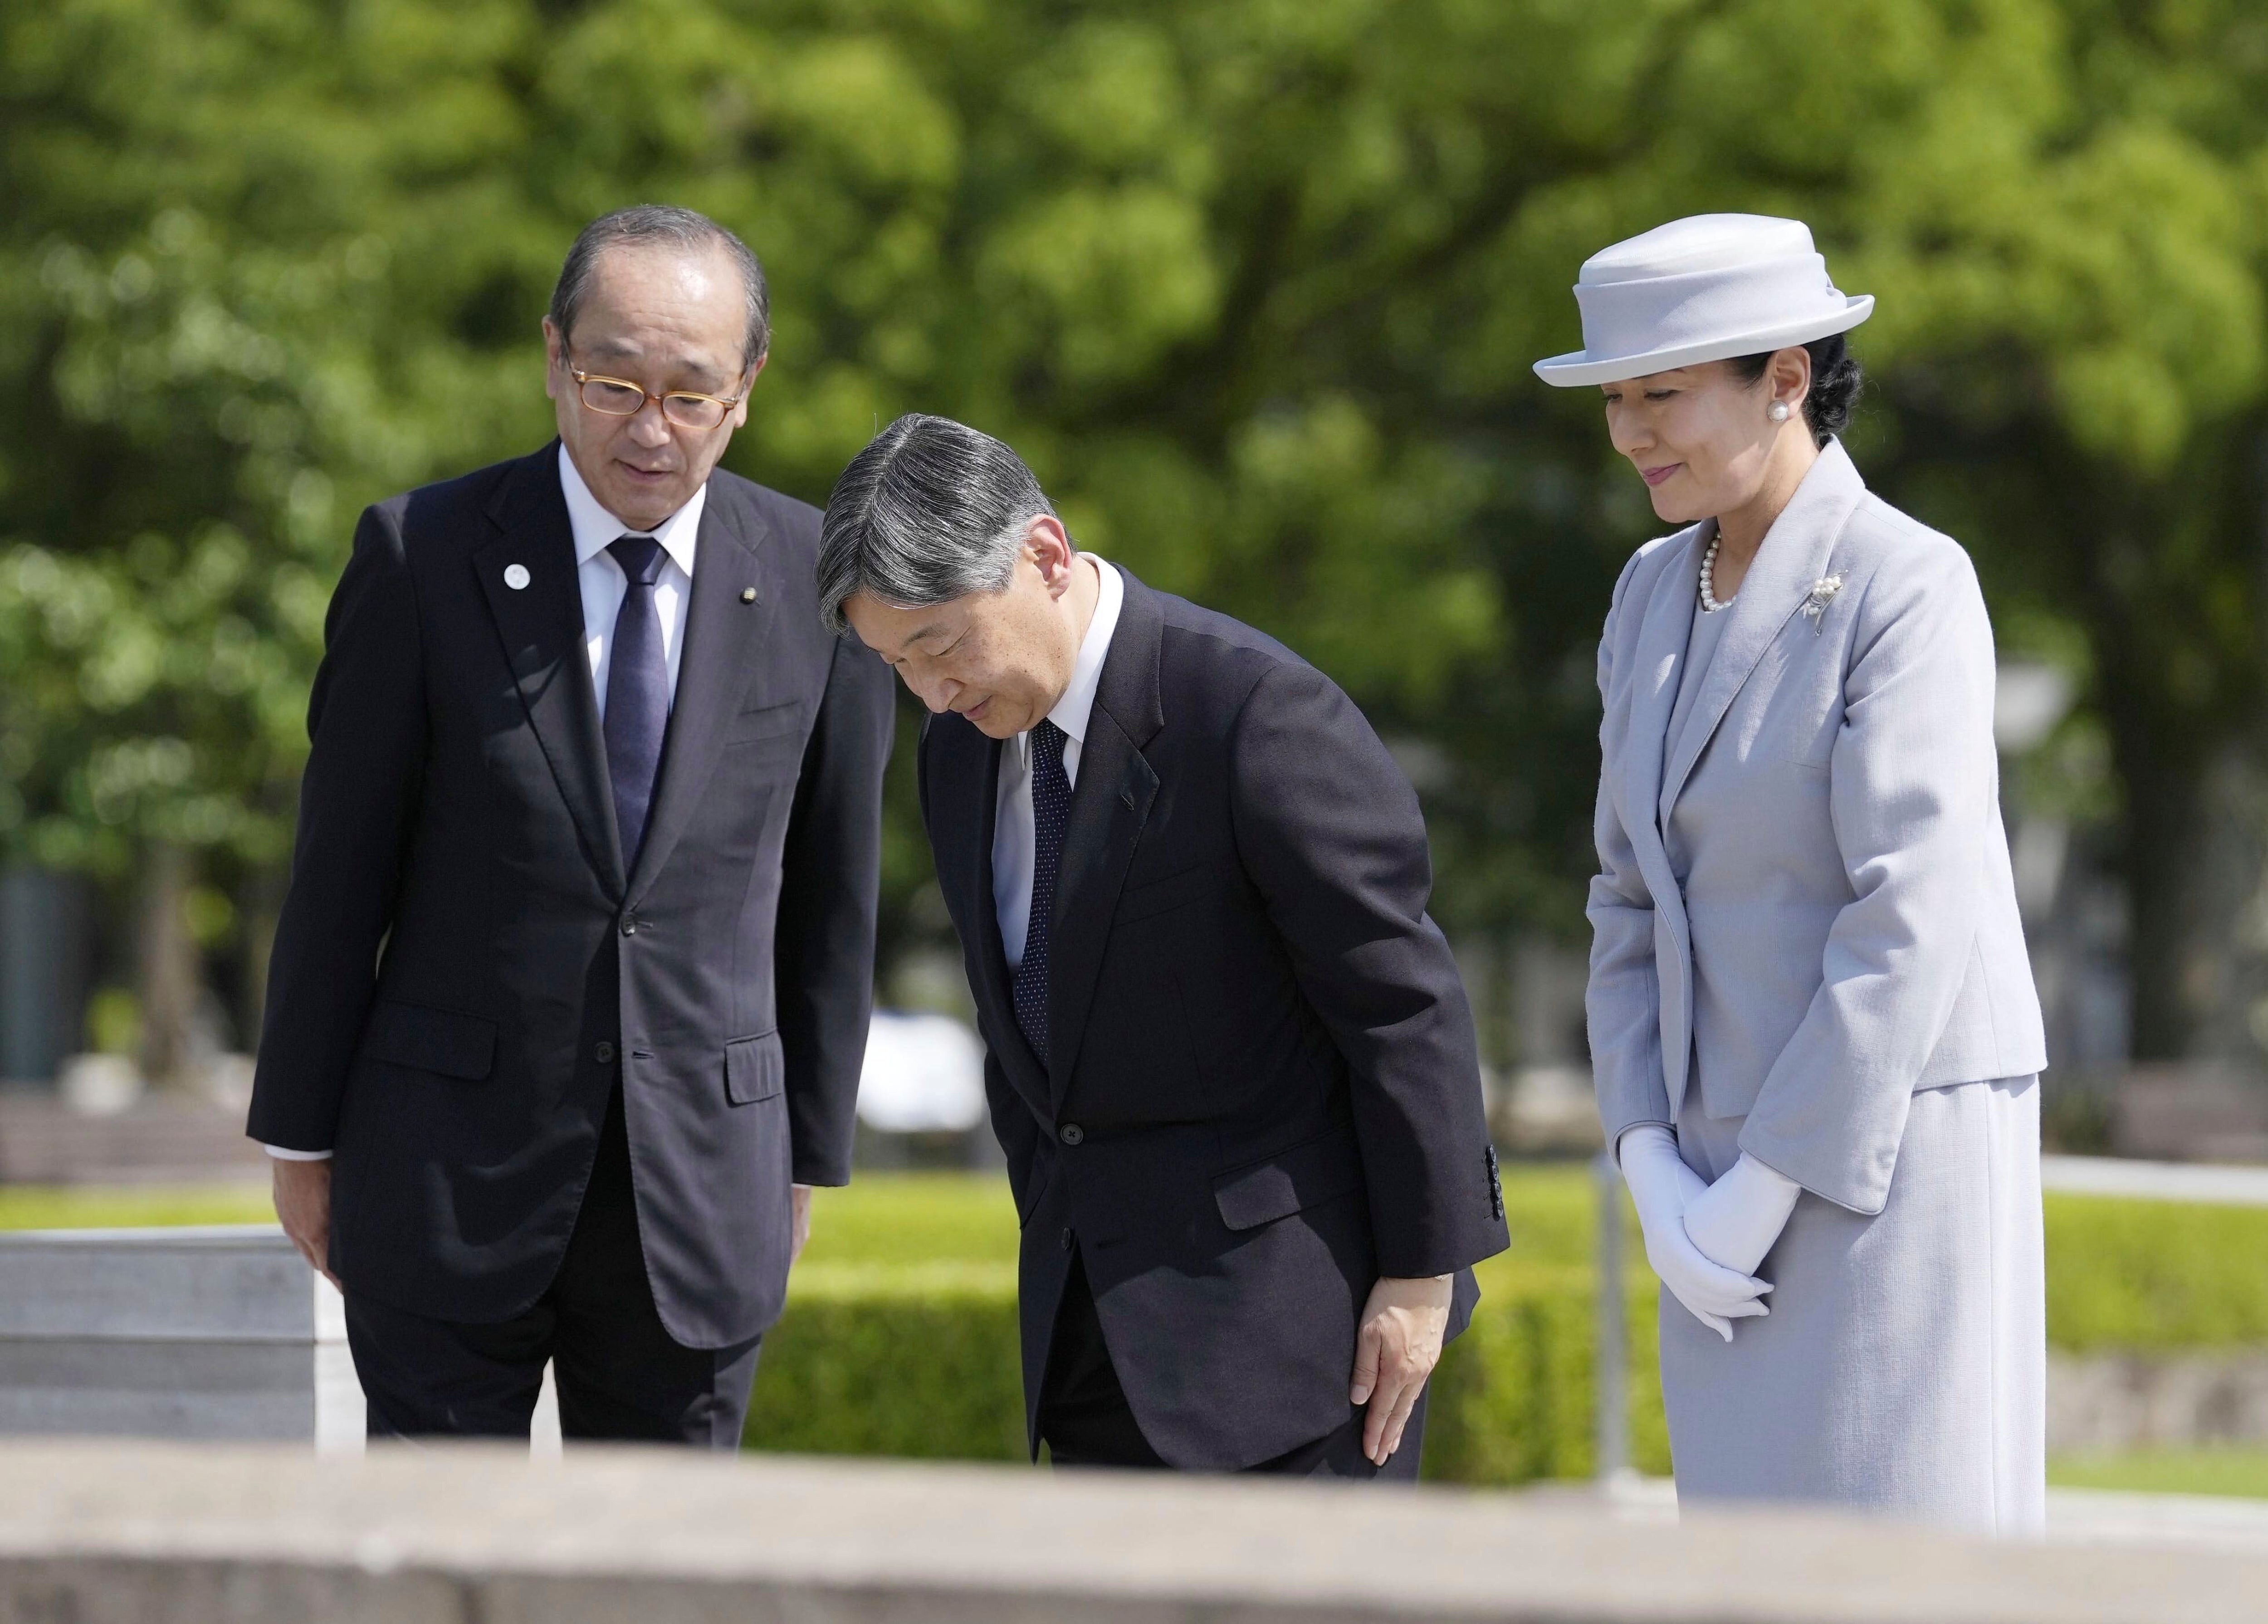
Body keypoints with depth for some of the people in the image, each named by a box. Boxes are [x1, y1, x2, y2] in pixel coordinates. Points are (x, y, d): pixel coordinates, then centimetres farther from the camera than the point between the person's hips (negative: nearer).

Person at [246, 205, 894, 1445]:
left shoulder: (816, 579, 0)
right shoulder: (425, 555, -5)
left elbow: (830, 889, 8)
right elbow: (342, 865, 0)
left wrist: (806, 1151, 11)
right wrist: (302, 1134, 3)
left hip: (700, 1190, 2)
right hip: (450, 1175, -2)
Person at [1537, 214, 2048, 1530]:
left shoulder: (1907, 586, -13)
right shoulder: (1659, 598, 11)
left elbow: (1910, 917, -18)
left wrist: (1762, 1193, -17)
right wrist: (1658, 1176, 1)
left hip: (1891, 1160, -8)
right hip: (1738, 1181, 8)